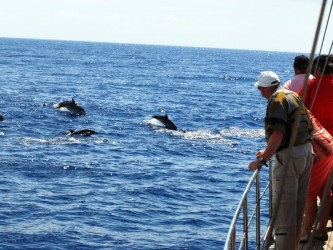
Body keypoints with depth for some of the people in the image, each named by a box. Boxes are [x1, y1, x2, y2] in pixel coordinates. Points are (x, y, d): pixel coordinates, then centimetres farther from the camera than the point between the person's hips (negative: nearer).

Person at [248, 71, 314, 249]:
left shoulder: (277, 100, -13)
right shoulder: (293, 96, 15)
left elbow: (277, 134, -24)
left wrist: (262, 160, -22)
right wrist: (268, 152, 26)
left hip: (290, 155, -10)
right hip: (306, 150, 10)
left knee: (284, 206, -6)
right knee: (298, 203, 17)